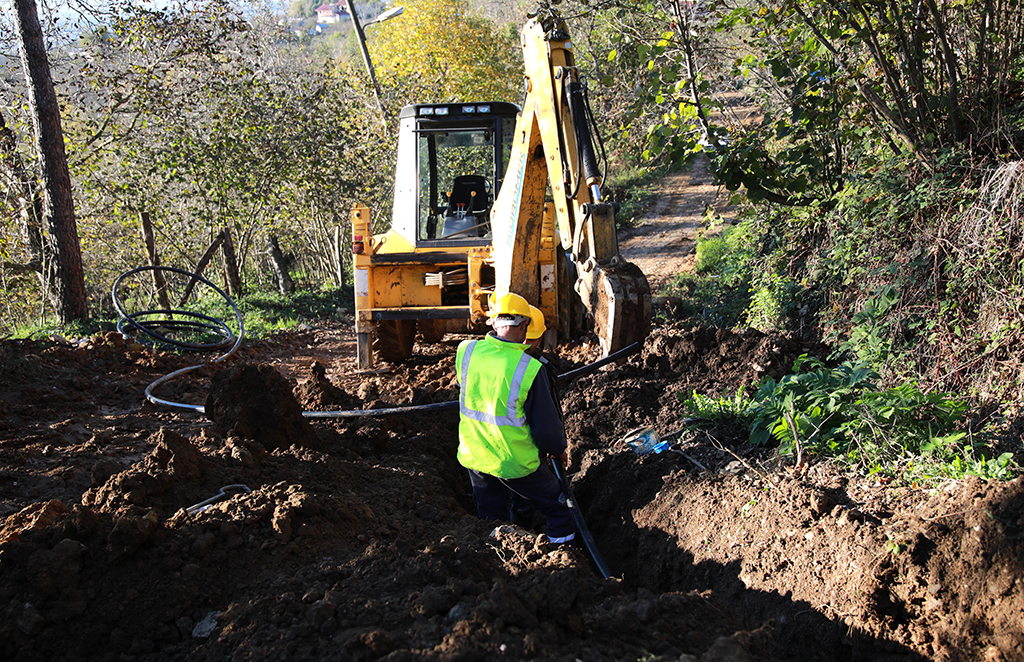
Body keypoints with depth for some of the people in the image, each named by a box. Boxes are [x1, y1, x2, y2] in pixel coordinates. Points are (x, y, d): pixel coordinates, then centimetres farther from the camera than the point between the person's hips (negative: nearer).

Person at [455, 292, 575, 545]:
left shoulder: (465, 352, -10)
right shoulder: (530, 369, -22)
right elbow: (546, 425, -15)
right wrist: (559, 449, 6)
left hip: (473, 456, 5)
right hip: (514, 462, -5)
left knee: (492, 518, 23)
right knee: (556, 509, 17)